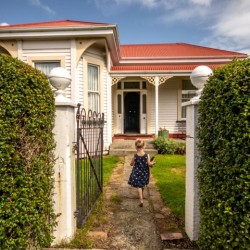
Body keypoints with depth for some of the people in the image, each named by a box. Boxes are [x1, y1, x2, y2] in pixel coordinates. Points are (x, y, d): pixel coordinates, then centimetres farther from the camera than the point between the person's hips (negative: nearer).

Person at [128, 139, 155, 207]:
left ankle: (141, 200, -5)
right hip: (144, 173, 2)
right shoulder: (147, 155, -17)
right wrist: (152, 163, 9)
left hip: (137, 173, -2)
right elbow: (149, 164, -12)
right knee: (143, 185, 24)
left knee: (139, 186, 6)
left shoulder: (135, 156, -16)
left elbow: (131, 164, -4)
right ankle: (141, 195, 46)